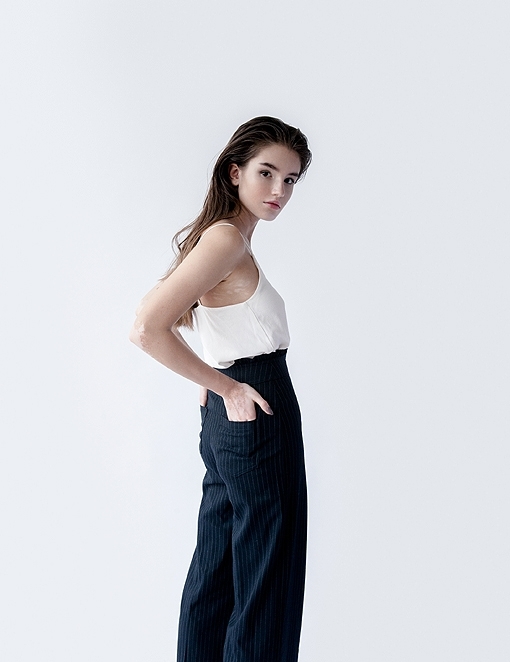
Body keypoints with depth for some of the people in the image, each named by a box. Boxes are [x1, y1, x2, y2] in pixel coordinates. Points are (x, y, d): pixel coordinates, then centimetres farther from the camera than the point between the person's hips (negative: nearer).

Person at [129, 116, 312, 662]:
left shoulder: (218, 235, 14)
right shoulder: (228, 238, -16)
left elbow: (158, 312, 25)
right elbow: (147, 329, -25)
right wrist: (227, 385, -16)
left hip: (225, 417, 10)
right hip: (258, 414, -10)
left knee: (215, 572, 17)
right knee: (265, 584, 0)